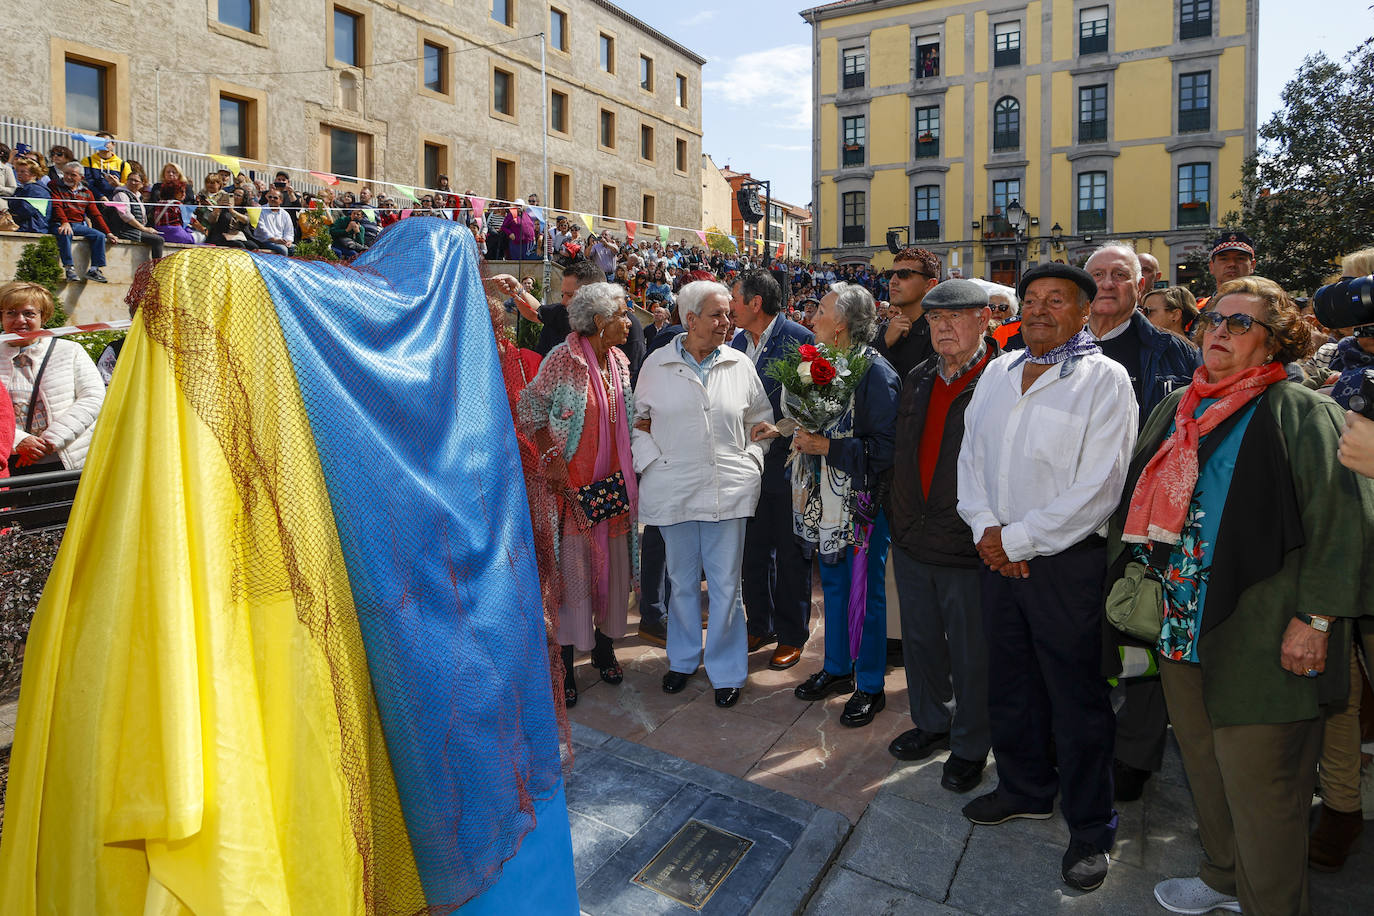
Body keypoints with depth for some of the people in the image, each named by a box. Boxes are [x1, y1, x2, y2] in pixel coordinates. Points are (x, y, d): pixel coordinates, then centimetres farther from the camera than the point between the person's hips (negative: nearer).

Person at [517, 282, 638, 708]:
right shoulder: (563, 358, -11)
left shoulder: (620, 360, 8)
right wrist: (551, 459, -13)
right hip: (573, 482, -5)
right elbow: (530, 406, -7)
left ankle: (605, 647, 29)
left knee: (613, 564, 10)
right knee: (573, 567, 0)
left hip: (615, 480, 6)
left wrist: (627, 472, 10)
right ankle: (564, 663, 14)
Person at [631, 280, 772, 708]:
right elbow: (639, 422, 10)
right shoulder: (657, 364, 2)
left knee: (726, 584, 4)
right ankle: (683, 659, 33)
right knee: (682, 580, 13)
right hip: (673, 490, 0)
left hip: (729, 490, 0)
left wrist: (750, 461, 4)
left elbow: (760, 421, 15)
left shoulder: (739, 364, 5)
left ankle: (727, 671, 21)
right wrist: (652, 462, -1)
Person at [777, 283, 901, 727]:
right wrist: (803, 436, 2)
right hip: (828, 499, 8)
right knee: (833, 585, 19)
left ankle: (870, 686, 21)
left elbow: (888, 448, -22)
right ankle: (836, 668, 36)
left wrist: (830, 447, -23)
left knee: (865, 594, 4)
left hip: (863, 502, -8)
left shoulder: (876, 373, -18)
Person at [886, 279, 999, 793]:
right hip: (912, 539, 6)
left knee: (971, 654, 10)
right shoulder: (917, 379, 9)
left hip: (969, 544, -6)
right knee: (920, 641, 20)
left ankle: (970, 746, 30)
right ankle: (931, 723, 42)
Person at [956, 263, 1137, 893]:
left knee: (1076, 698, 6)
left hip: (1067, 562, -5)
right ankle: (1025, 789, 40)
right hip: (997, 554, 6)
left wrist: (1017, 539, -14)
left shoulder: (1104, 379, -8)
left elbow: (1098, 488, -15)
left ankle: (1090, 829, 25)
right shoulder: (998, 372, 10)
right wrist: (985, 528, -5)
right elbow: (971, 455, 10)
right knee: (1009, 683, 18)